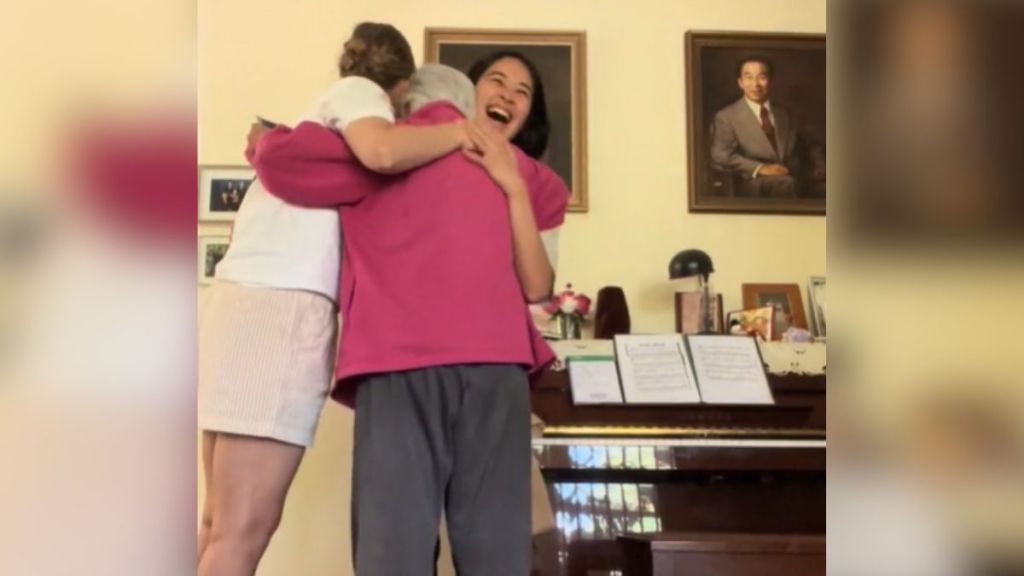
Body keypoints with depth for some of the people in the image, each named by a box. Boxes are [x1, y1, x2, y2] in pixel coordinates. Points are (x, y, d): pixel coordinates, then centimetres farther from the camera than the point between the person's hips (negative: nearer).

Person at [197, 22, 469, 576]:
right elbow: (382, 152, -18)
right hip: (281, 307, -9)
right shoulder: (359, 93, 4)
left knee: (222, 524, 9)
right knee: (244, 529, -11)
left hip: (248, 301, 9)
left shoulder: (325, 113, 29)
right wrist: (462, 131, -5)